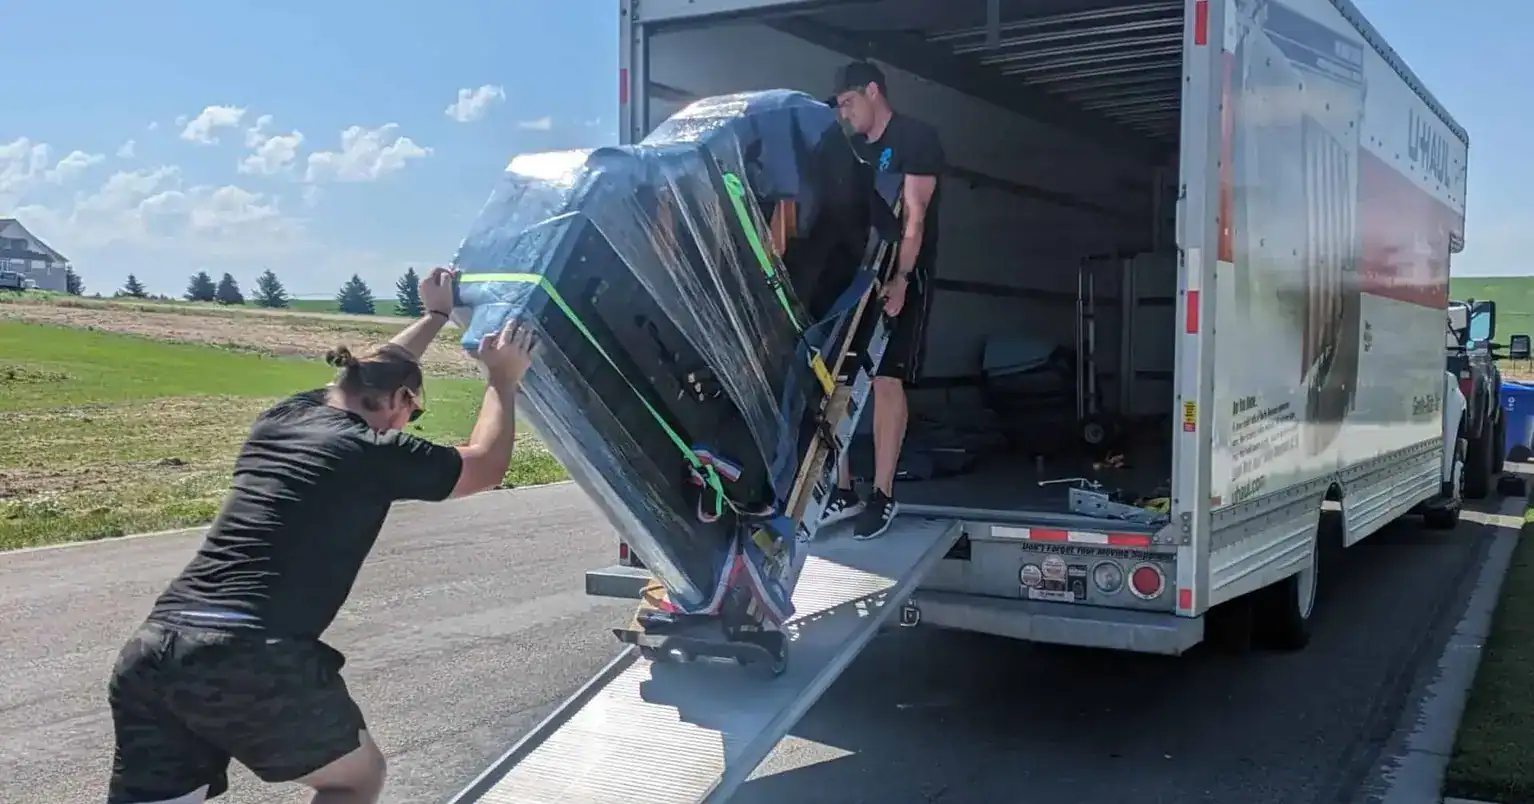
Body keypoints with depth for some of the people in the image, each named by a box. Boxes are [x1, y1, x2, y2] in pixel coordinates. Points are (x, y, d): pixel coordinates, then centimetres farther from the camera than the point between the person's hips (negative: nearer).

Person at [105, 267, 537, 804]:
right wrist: (502, 379, 29)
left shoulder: (281, 418, 21)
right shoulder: (374, 452, 2)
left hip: (150, 651, 7)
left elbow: (369, 374, 41)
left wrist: (435, 315, 53)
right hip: (249, 658, -7)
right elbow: (485, 464, 18)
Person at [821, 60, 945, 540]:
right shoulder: (852, 148, 17)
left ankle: (883, 496, -3)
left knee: (887, 381, -9)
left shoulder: (916, 139, -6)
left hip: (901, 276, -7)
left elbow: (914, 217, -15)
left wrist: (900, 279, -24)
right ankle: (842, 491, 7)